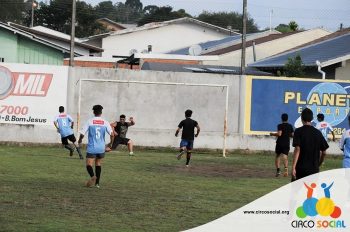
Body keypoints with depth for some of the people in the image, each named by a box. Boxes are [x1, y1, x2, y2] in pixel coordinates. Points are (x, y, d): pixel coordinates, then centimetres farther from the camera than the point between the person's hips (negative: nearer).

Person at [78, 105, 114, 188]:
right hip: (101, 148, 3)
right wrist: (111, 143, 12)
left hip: (91, 148, -3)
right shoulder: (105, 122, 0)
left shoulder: (89, 122, -5)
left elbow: (82, 133, -7)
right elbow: (111, 134, -8)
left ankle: (93, 176, -33)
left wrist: (80, 140, 15)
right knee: (98, 164, 20)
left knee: (89, 165, -3)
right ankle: (97, 183, 20)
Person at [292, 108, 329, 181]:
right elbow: (324, 152, 8)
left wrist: (293, 167, -17)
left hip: (301, 168, -3)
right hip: (314, 169, 3)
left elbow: (297, 149, -14)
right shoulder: (318, 133, 6)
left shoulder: (299, 131, -5)